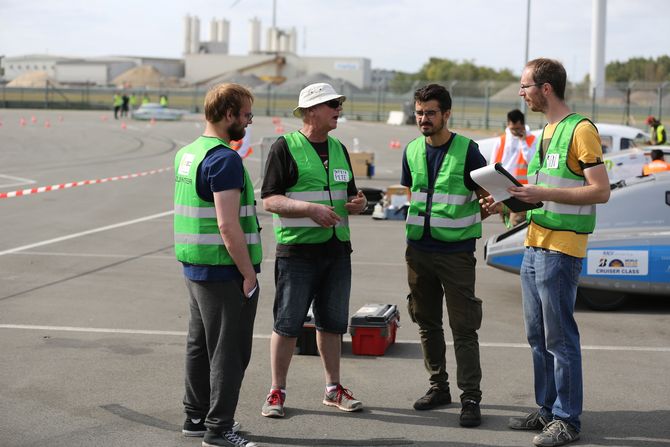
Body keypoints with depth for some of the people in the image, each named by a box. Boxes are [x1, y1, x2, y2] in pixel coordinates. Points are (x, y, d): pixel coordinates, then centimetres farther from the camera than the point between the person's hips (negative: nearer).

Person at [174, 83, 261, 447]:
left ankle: (196, 417, 27)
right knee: (229, 351, -1)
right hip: (224, 273, -9)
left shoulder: (186, 154, 11)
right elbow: (228, 226, -23)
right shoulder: (224, 159, -18)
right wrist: (249, 273, -16)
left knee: (201, 345, 17)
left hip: (195, 268, 9)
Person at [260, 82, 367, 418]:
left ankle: (333, 388, 23)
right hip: (297, 251, -6)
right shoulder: (285, 147, -6)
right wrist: (310, 208, -23)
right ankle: (277, 392, 10)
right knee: (287, 325, 0)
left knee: (331, 323, 12)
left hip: (337, 250, 6)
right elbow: (269, 200, -11)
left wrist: (356, 204, -1)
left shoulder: (338, 149, 15)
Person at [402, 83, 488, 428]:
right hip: (419, 250, 5)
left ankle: (471, 398, 0)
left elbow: (488, 193, -2)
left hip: (456, 251, -5)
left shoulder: (467, 150, -7)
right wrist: (420, 221, 11)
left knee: (463, 327, -4)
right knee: (427, 322, 13)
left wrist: (472, 218, -20)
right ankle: (438, 387, 26)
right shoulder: (412, 151, 9)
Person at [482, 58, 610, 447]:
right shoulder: (545, 132, 17)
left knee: (560, 337, -4)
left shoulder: (581, 130, -12)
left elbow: (601, 191, -18)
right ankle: (547, 410, 24)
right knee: (538, 335, 14)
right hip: (535, 243, 9)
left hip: (561, 247, -9)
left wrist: (543, 193, -21)